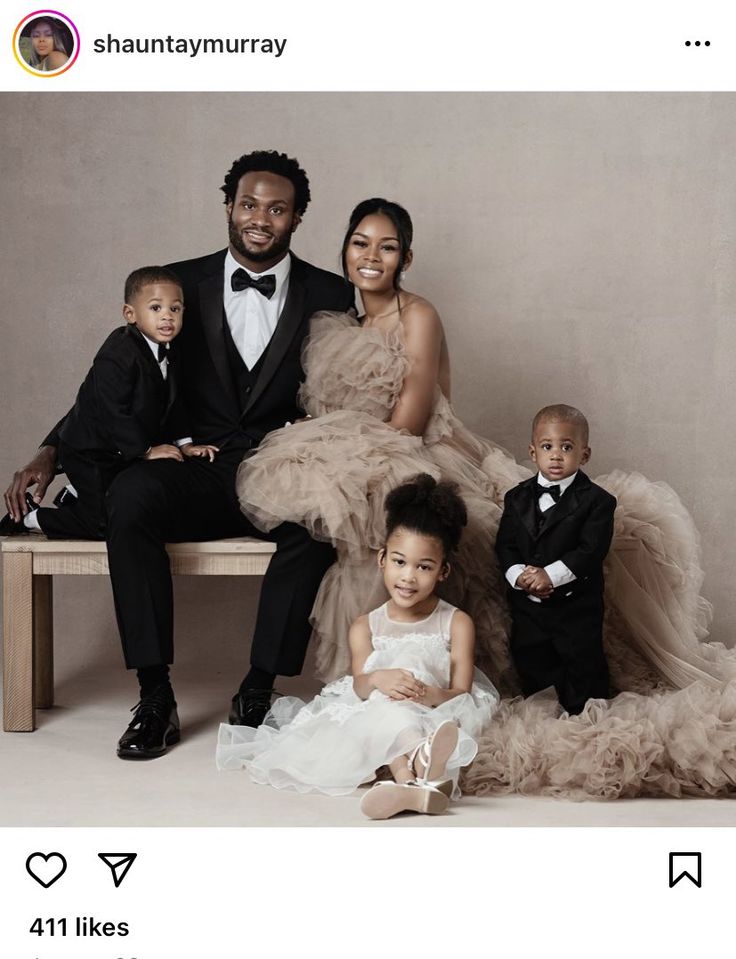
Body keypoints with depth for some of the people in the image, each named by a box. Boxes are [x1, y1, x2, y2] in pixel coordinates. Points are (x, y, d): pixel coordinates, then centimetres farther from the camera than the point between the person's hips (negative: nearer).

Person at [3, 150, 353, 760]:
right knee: (130, 493, -33)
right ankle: (155, 697, -26)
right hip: (195, 475, 1)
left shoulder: (329, 296, 7)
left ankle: (258, 690, -22)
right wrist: (50, 453, -5)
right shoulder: (183, 284, 8)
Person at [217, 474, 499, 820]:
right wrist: (377, 680, -35)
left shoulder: (456, 623, 4)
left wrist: (430, 694, -33)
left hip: (438, 713, -2)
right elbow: (360, 685, -8)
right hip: (375, 719, 2)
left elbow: (461, 693, -8)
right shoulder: (366, 626, 11)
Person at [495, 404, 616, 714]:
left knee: (583, 665, 5)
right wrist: (519, 574, -19)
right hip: (527, 604, 5)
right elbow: (505, 545, 0)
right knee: (530, 663, 17)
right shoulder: (518, 497, 3)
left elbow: (591, 550, -20)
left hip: (577, 606, -4)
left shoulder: (597, 501, -12)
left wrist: (550, 575, -27)